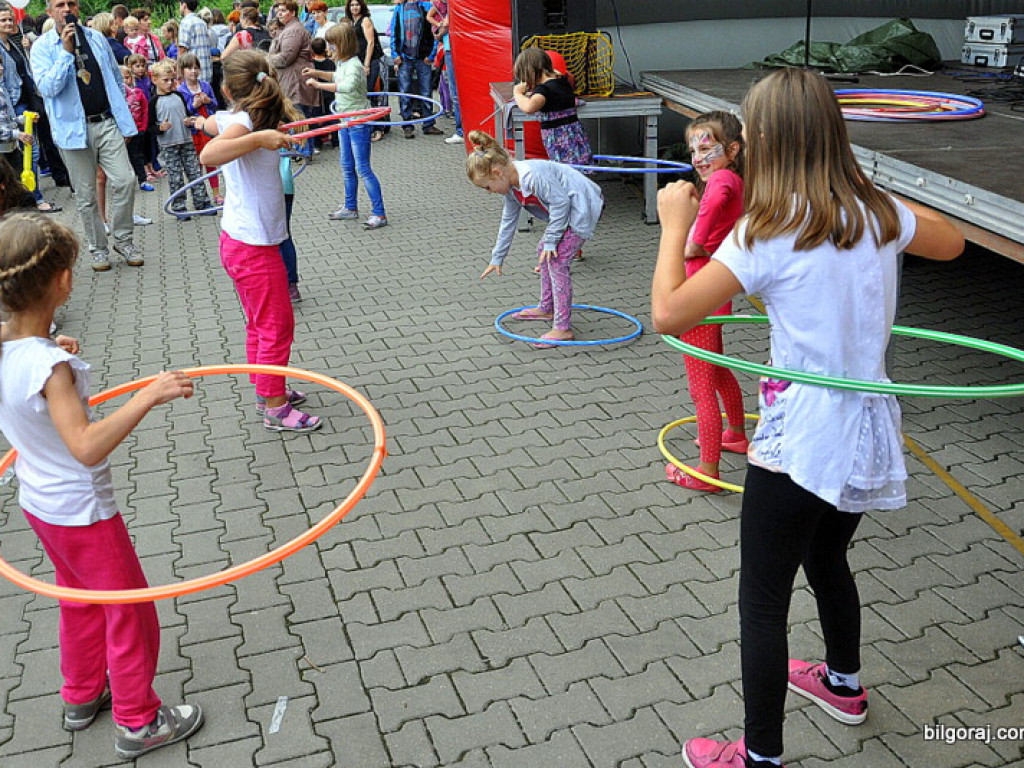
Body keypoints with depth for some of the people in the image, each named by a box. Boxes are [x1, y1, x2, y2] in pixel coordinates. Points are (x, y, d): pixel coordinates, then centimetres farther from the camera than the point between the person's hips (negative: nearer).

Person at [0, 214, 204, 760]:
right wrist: (147, 397, -44)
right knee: (130, 612, 10)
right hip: (83, 512, -9)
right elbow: (87, 448, -41)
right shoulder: (49, 366, -33)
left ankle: (81, 696, 48)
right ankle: (138, 722, 27)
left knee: (79, 598, 29)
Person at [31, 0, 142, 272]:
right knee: (86, 195, 4)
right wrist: (66, 51, -19)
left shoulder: (96, 38, 11)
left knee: (125, 180, -9)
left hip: (107, 123, 2)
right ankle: (97, 248, 17)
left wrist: (123, 116, 14)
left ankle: (123, 240, 8)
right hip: (74, 128, -2)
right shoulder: (42, 46, -1)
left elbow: (117, 79, 19)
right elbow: (47, 88, -14)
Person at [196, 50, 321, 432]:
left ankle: (267, 390, 35)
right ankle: (275, 408, 9)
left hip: (240, 240, 9)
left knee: (259, 322, 21)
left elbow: (211, 124, 31)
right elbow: (208, 155, -39)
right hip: (253, 246, -9)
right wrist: (259, 138, -42)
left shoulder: (232, 118, 4)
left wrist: (203, 121, 53)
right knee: (277, 325, 0)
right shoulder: (245, 122, -19)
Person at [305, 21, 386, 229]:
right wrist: (318, 73, 22)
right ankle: (350, 208, 29)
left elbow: (348, 85, -41)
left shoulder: (354, 65, -20)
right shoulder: (342, 63, 9)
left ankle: (379, 214, -5)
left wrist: (319, 84, -35)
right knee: (346, 166, 16)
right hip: (345, 120, 10)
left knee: (363, 168, -9)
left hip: (359, 121, -10)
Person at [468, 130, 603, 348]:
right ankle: (546, 308, 36)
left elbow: (560, 201, -26)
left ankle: (563, 328, -12)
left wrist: (551, 240, -19)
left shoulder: (532, 175, -27)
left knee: (557, 260, -14)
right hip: (566, 209, 11)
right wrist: (497, 258, 22)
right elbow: (508, 223, 16)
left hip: (582, 208, -11)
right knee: (544, 250, 19)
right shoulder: (511, 187, 5)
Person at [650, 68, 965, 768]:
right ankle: (843, 684, 53)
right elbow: (951, 243, 22)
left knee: (763, 601, 7)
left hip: (801, 445, -7)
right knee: (829, 561, 30)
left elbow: (668, 314, -20)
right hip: (869, 436, 8)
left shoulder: (769, 235, -18)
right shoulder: (879, 214, 1)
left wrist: (675, 225, -6)